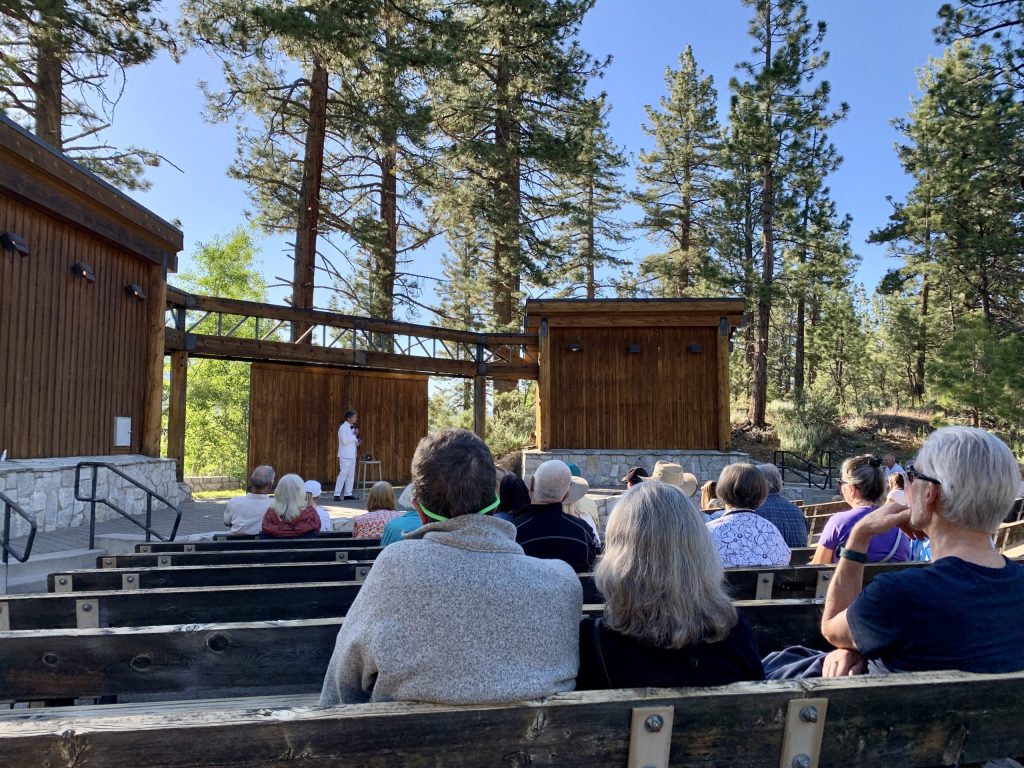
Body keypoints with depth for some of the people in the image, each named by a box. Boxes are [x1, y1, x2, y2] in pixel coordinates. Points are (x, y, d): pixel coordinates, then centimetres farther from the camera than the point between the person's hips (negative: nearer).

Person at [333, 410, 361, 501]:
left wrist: (357, 442, 6)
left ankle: (348, 494, 12)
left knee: (351, 475, 8)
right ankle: (337, 495, -5)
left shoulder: (351, 428, 15)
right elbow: (344, 441, -22)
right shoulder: (343, 428, -11)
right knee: (342, 475, -9)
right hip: (345, 456, -9)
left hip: (352, 455, 9)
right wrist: (354, 435, -18)